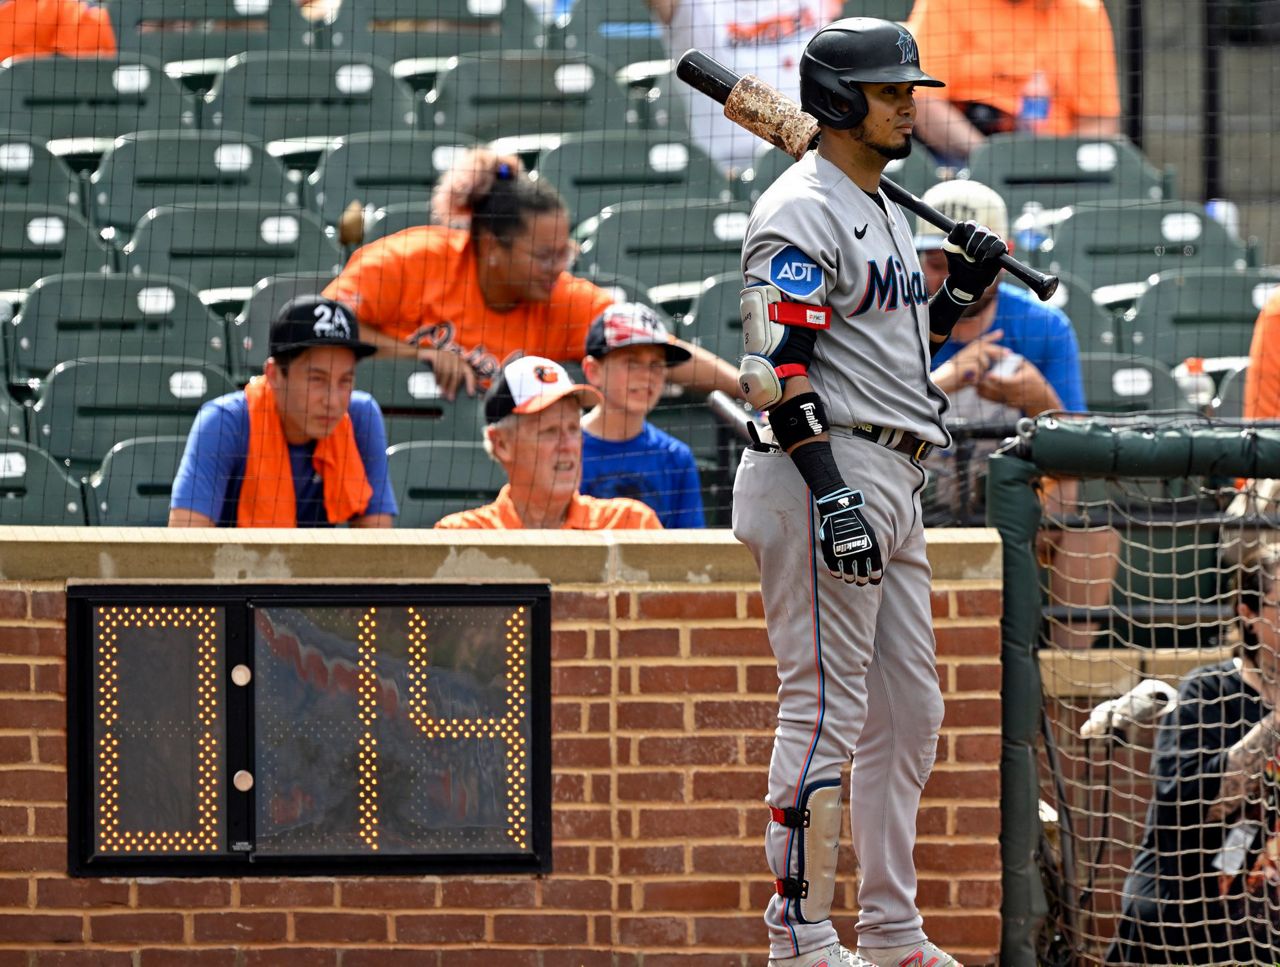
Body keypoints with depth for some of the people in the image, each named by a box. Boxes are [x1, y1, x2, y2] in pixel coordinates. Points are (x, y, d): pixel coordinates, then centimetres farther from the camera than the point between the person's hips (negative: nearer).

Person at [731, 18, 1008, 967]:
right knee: (826, 710, -10)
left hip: (894, 484, 10)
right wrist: (831, 493, -25)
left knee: (909, 712, 12)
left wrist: (966, 283, 10)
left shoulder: (887, 212, 20)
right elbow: (778, 364, -19)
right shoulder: (802, 212, -11)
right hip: (828, 468, -10)